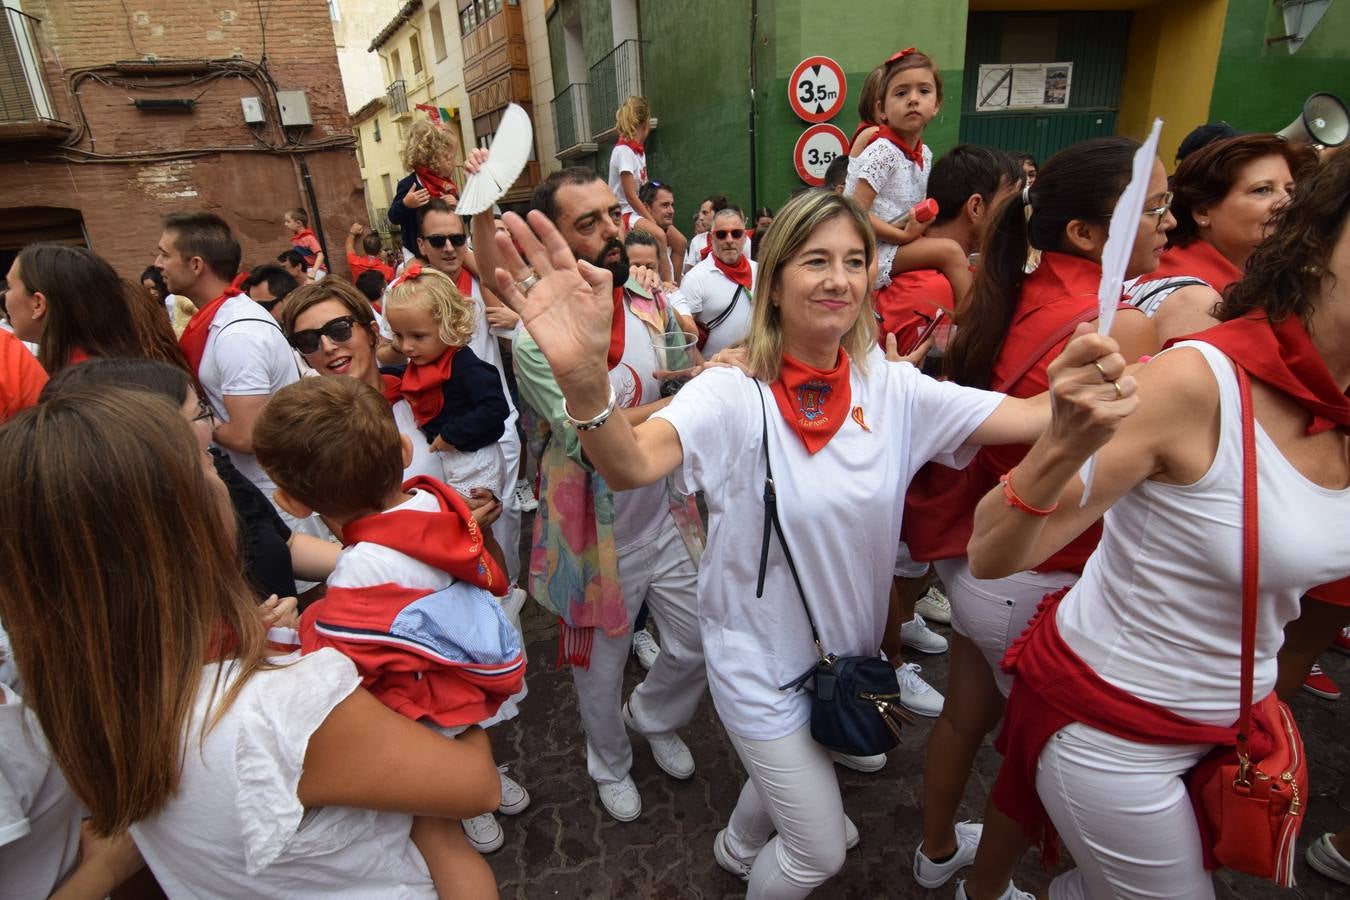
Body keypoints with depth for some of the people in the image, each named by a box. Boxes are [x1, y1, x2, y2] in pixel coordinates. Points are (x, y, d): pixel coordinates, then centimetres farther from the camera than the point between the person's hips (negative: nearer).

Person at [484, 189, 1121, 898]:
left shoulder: (893, 390, -9)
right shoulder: (733, 396, -24)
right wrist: (584, 378, -62)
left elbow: (1037, 417, -18)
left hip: (850, 651, 5)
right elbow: (632, 465, -42)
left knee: (795, 775, 32)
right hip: (761, 662, -5)